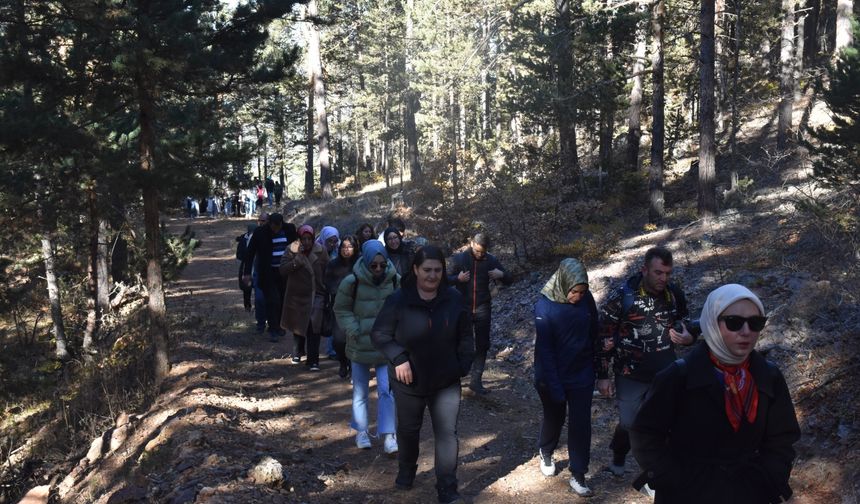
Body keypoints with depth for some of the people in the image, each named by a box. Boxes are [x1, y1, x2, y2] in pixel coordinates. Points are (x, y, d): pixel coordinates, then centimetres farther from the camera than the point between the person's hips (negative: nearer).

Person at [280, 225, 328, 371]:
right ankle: (297, 353, 41)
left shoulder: (320, 251, -3)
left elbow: (327, 272, 5)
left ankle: (313, 360, -6)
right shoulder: (291, 251, -6)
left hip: (316, 295, -1)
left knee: (314, 328, -12)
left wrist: (327, 291, 2)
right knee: (298, 326, 17)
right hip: (297, 295, 1)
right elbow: (283, 269, -17)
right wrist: (297, 258, -30)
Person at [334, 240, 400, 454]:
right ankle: (361, 432, 29)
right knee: (360, 391, 13)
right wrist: (354, 331, -11)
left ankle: (388, 435, 1)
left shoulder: (395, 280, -7)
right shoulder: (352, 282, -12)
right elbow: (341, 309, -1)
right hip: (360, 346, 0)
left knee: (386, 390, -5)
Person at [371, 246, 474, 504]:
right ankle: (406, 471, 46)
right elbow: (379, 334, -9)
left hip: (447, 382, 1)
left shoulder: (454, 298, -7)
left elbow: (465, 336, 4)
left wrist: (464, 365, -3)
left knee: (447, 433, 0)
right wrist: (398, 358, -21)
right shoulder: (398, 300, -15)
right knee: (408, 429, 20)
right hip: (410, 381, 0)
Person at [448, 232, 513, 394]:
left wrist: (502, 274, -16)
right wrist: (457, 278, -24)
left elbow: (509, 281, 7)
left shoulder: (491, 260, 1)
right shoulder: (459, 258, -4)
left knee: (482, 346, 2)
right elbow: (446, 280, -3)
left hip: (482, 309, 2)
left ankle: (476, 381, 10)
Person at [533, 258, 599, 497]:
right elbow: (545, 350, -19)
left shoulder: (586, 299, -10)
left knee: (580, 423, 3)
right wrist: (555, 386, -20)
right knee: (554, 418, 18)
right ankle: (545, 452, 46)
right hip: (553, 376, -2)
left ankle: (578, 475, 17)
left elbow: (594, 333, 3)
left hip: (582, 375, 2)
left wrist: (596, 366, 8)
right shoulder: (545, 306, -20)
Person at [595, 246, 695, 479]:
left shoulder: (675, 295, -2)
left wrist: (689, 337, -8)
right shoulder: (621, 297, -14)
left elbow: (686, 325, 16)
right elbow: (604, 338, -8)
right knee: (628, 424, 3)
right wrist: (602, 376, -7)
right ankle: (617, 459, 32)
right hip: (631, 376, -3)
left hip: (665, 374, 3)